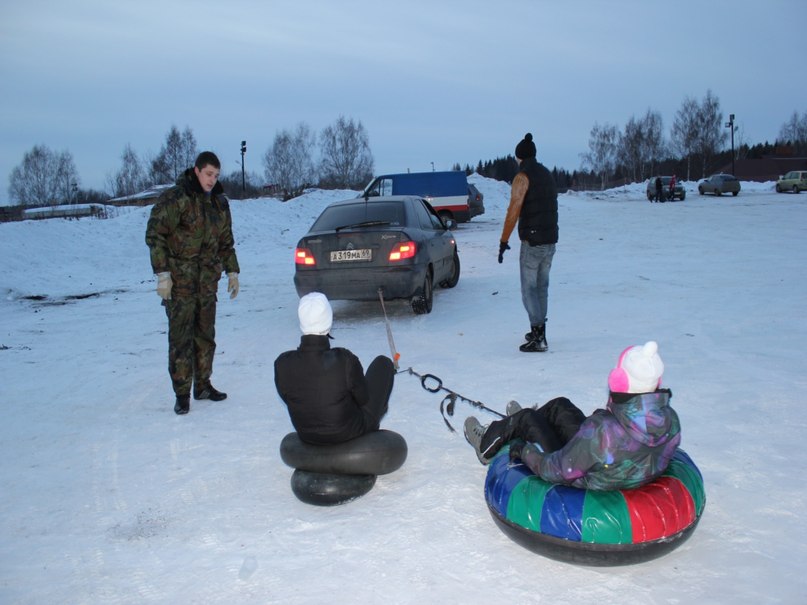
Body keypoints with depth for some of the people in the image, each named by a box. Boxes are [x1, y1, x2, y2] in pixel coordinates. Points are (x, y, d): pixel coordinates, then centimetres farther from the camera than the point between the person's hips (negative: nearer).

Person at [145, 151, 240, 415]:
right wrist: (162, 272, -17)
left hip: (207, 282, 6)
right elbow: (154, 235, -11)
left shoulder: (220, 203, 12)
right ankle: (182, 393, 5)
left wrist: (232, 271, 15)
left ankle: (203, 385, 26)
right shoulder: (174, 198, -9)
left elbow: (226, 241, 21)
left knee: (206, 335, 13)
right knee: (181, 338, -4)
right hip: (179, 282, -6)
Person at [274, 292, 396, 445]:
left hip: (307, 437, 4)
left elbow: (288, 399, -4)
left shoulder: (282, 364, -23)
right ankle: (375, 418, 44)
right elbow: (363, 398, -15)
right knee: (383, 363, 16)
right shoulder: (345, 360, -33)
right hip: (351, 432, -3)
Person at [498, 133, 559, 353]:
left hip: (532, 242, -8)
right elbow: (550, 207, 14)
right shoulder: (547, 175, 12)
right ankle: (538, 332, 23)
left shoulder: (523, 177, -12)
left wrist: (503, 241, -15)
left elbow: (513, 212, -18)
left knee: (529, 289, -3)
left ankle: (538, 338, -6)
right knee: (542, 287, 15)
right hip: (550, 241, 8)